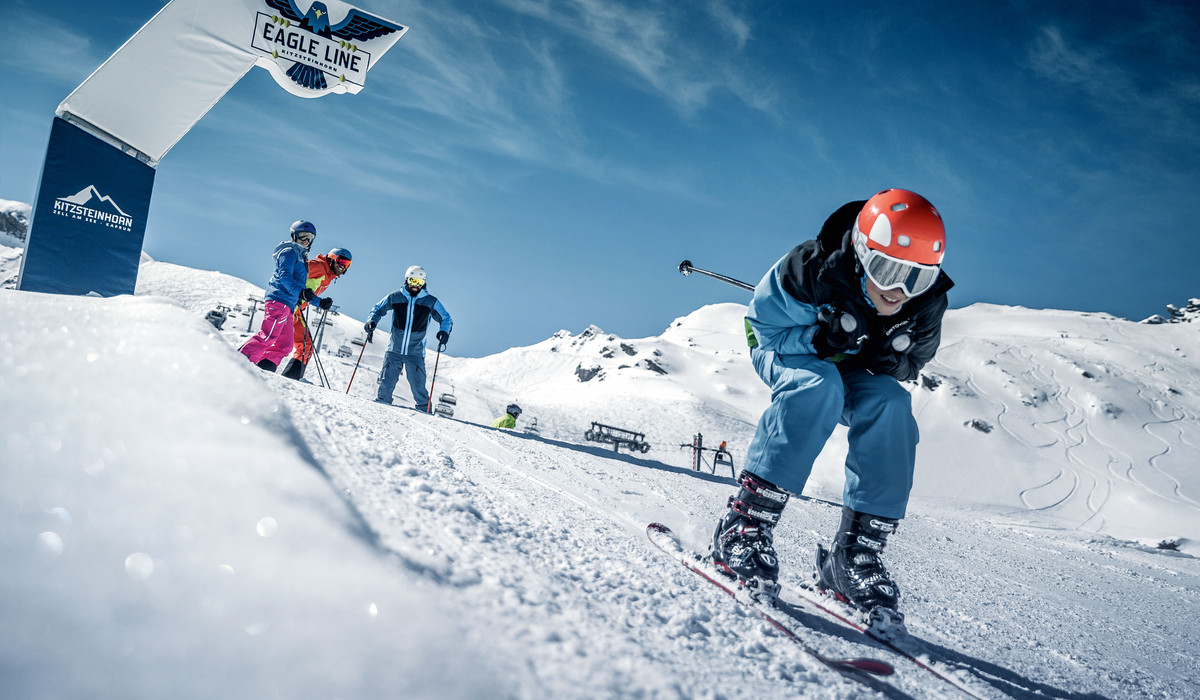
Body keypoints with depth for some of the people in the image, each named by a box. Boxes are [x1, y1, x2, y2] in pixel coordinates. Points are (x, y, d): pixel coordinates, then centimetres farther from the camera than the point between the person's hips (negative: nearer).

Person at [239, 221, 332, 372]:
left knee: (284, 345, 4)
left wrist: (320, 302, 27)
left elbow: (302, 287, 34)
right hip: (279, 300, -10)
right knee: (268, 336, -21)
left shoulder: (302, 258, 29)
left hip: (287, 305, 10)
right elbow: (284, 277, -15)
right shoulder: (290, 252, 1)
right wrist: (300, 292, -30)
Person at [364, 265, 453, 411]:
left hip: (415, 353, -1)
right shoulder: (395, 297, 2)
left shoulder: (431, 302, 0)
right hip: (394, 350, 1)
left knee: (418, 386, -5)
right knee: (387, 382, 1)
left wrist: (444, 332, -12)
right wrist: (372, 322, -1)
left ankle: (424, 410, 8)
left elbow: (446, 319, 8)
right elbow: (378, 309, 18)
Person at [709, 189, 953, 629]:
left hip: (854, 370, 4)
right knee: (819, 385, -37)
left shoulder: (927, 302, -19)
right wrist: (817, 338, -34)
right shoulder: (812, 269, -32)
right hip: (783, 350, -4)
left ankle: (857, 551, -24)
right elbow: (764, 322, -18)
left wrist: (889, 359, -24)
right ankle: (745, 520, -36)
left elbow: (913, 363, -1)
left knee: (891, 402, -27)